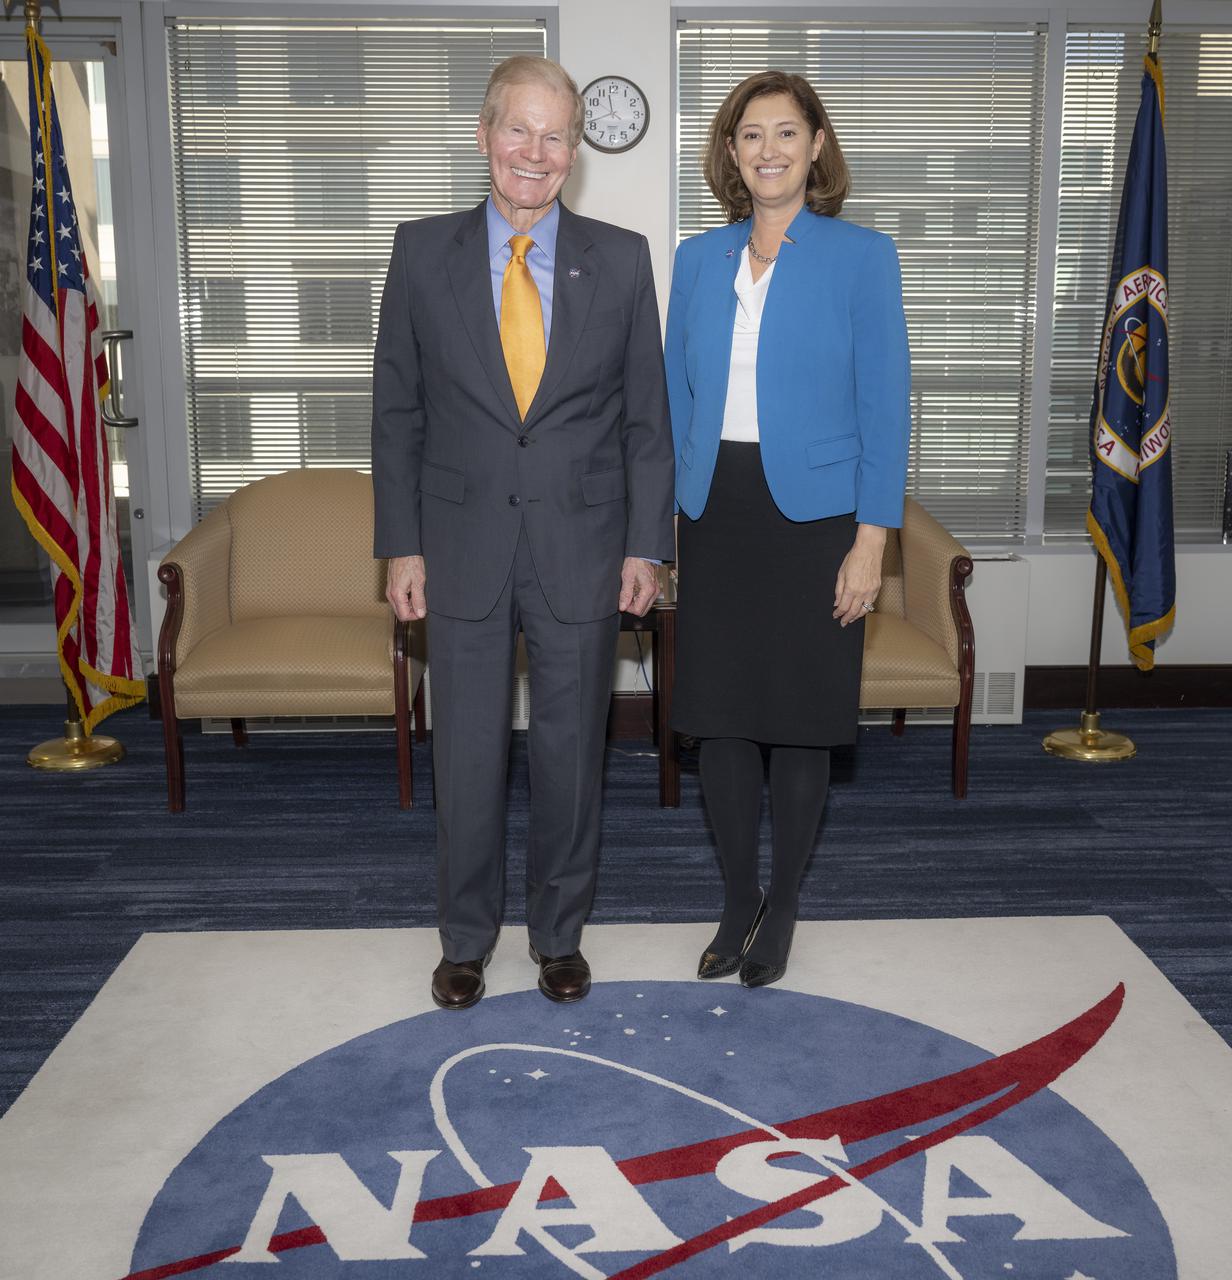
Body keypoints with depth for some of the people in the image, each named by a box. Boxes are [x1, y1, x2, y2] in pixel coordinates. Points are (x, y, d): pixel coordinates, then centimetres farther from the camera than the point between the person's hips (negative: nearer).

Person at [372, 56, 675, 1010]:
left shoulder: (620, 259, 1)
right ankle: (467, 937, 30)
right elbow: (397, 409, 3)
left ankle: (560, 931, 31)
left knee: (571, 751, 11)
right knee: (467, 753, 10)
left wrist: (647, 545, -3)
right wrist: (402, 545, -2)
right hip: (463, 546, 0)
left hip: (581, 547, 0)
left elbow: (647, 413, 3)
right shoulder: (424, 251, 1)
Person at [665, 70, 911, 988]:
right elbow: (677, 396, 11)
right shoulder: (700, 259, 8)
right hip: (717, 515, 3)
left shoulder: (862, 256, -2)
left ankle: (783, 905, 24)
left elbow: (885, 406, -5)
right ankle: (738, 901, 25)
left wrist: (871, 542, -11)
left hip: (812, 515, -3)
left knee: (801, 717, 6)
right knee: (721, 716, 7)